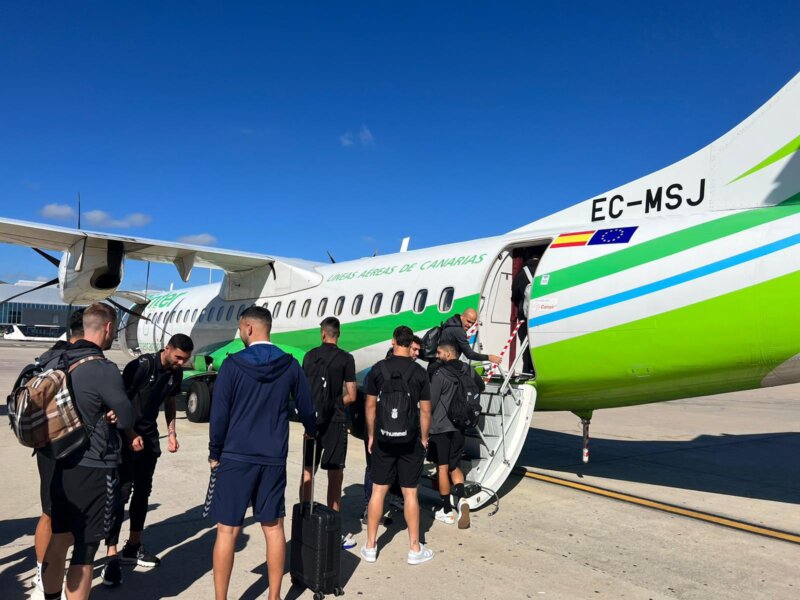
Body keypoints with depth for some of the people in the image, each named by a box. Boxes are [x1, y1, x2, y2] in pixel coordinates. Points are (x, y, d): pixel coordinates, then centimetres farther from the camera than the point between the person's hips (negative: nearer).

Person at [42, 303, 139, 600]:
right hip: (93, 469, -8)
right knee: (84, 549, 3)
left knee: (59, 539, 20)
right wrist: (132, 436, 10)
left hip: (61, 464, 8)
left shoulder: (61, 361, 3)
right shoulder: (104, 369, -21)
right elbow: (125, 415, -13)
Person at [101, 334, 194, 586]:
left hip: (149, 437, 7)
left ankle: (133, 547, 26)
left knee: (142, 491, 13)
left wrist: (171, 433, 9)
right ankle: (112, 556, -5)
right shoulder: (141, 366, -20)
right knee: (121, 493, -9)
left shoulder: (175, 373, 1)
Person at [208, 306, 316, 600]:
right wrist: (311, 431, 30)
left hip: (236, 457, -3)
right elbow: (306, 407, 10)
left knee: (227, 531, 6)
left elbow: (219, 414, -8)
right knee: (274, 528, 12)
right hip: (274, 459, 3)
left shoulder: (233, 364, -8)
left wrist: (215, 453, 4)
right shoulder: (290, 365, 1)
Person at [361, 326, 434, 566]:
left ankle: (370, 546, 18)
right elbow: (425, 411, -2)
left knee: (378, 491, 9)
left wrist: (371, 435, 11)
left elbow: (370, 406, 1)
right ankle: (415, 549, 16)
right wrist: (424, 438, 10)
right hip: (411, 440, -1)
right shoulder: (419, 372, -5)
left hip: (383, 439, 1)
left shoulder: (378, 369, -2)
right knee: (410, 493, 6)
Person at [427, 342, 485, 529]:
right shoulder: (468, 371, 3)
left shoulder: (439, 374, -15)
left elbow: (431, 402, -13)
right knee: (454, 466, 16)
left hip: (440, 426, -5)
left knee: (442, 468, 5)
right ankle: (461, 499, -7)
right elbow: (480, 387, 22)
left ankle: (447, 511, 12)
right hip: (459, 426, 5)